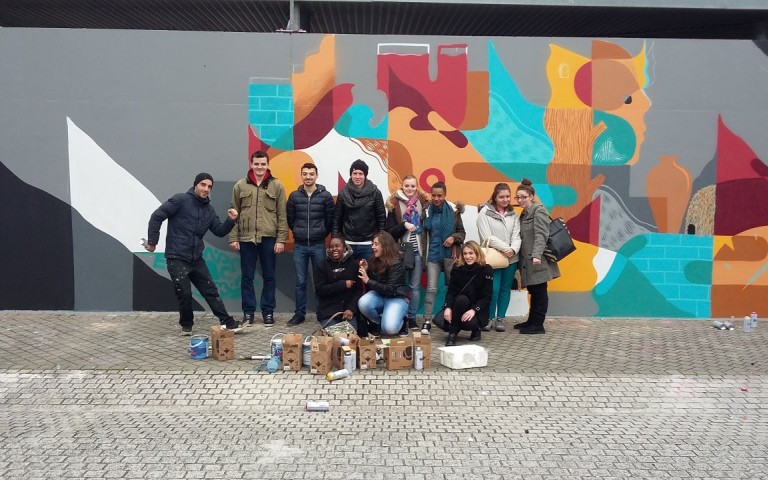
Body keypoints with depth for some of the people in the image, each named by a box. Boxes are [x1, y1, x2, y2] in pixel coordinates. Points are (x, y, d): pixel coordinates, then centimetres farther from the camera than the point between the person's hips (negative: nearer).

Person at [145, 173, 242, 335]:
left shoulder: (208, 209, 10)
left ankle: (228, 322, 9)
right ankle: (186, 324, 21)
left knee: (211, 291, 6)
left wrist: (231, 220, -8)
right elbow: (157, 216, -11)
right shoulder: (180, 200, -10)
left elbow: (219, 231, 10)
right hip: (176, 258, -6)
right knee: (184, 294, -1)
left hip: (196, 259, 6)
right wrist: (152, 241, -10)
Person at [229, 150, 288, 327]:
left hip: (269, 238, -1)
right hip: (246, 238, 1)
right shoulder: (240, 186, 4)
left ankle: (268, 311, 19)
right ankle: (248, 312, 19)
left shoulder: (276, 186, 2)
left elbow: (282, 215, 1)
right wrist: (233, 238, 0)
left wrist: (281, 239, -5)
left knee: (269, 277, 8)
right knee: (247, 277, 8)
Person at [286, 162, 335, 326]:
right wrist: (299, 233, 10)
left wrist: (321, 235, 6)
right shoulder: (294, 196, 3)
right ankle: (299, 314, 16)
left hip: (318, 246, -1)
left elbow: (330, 220, 2)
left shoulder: (325, 195, -2)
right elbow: (290, 219, 10)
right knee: (300, 282, 7)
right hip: (299, 246, 1)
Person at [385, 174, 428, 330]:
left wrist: (426, 248, 2)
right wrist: (404, 225, -19)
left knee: (415, 286, 6)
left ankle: (412, 318, 15)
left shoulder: (423, 202, 5)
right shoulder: (394, 204, -2)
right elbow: (389, 231, -3)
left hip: (418, 250, 2)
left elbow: (426, 224, 12)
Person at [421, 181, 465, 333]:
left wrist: (454, 237, -16)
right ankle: (427, 321, -3)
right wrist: (423, 255, 4)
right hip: (433, 255, 0)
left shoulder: (454, 210, -2)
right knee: (431, 288, -5)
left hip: (450, 254, 0)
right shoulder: (427, 211, 1)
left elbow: (462, 232, 5)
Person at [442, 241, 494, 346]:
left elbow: (487, 297, -12)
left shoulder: (486, 270, -9)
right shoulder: (457, 268, -2)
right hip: (460, 306, 3)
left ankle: (476, 329, 4)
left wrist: (474, 310, -27)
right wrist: (448, 307, -23)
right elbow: (451, 291, -5)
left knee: (469, 323, -35)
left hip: (478, 309, -3)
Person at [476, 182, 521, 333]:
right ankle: (489, 318, 11)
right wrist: (504, 248, -18)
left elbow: (516, 235, 3)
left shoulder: (513, 214, 9)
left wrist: (513, 249, -18)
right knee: (493, 289, -8)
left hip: (511, 258, 5)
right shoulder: (484, 212, -6)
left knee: (505, 289, 10)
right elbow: (487, 236, -13)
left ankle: (500, 318, 21)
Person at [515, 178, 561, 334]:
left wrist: (537, 255, -30)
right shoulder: (524, 214, 18)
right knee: (533, 291, 15)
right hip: (528, 260, 9)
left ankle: (538, 324, 3)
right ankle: (532, 321, 23)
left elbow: (541, 235, -19)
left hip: (538, 261, -9)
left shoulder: (538, 211, -8)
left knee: (539, 292, -2)